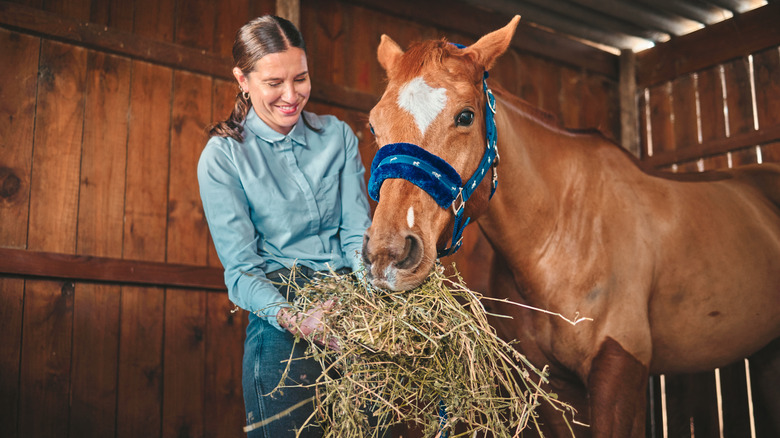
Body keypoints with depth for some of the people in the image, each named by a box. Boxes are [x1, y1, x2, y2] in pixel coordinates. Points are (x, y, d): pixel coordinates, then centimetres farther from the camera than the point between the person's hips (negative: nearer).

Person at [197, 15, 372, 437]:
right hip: (279, 304, -2)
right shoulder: (221, 157, -2)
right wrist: (294, 319, -26)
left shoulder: (338, 136, 7)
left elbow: (358, 230, 3)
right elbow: (241, 269, -7)